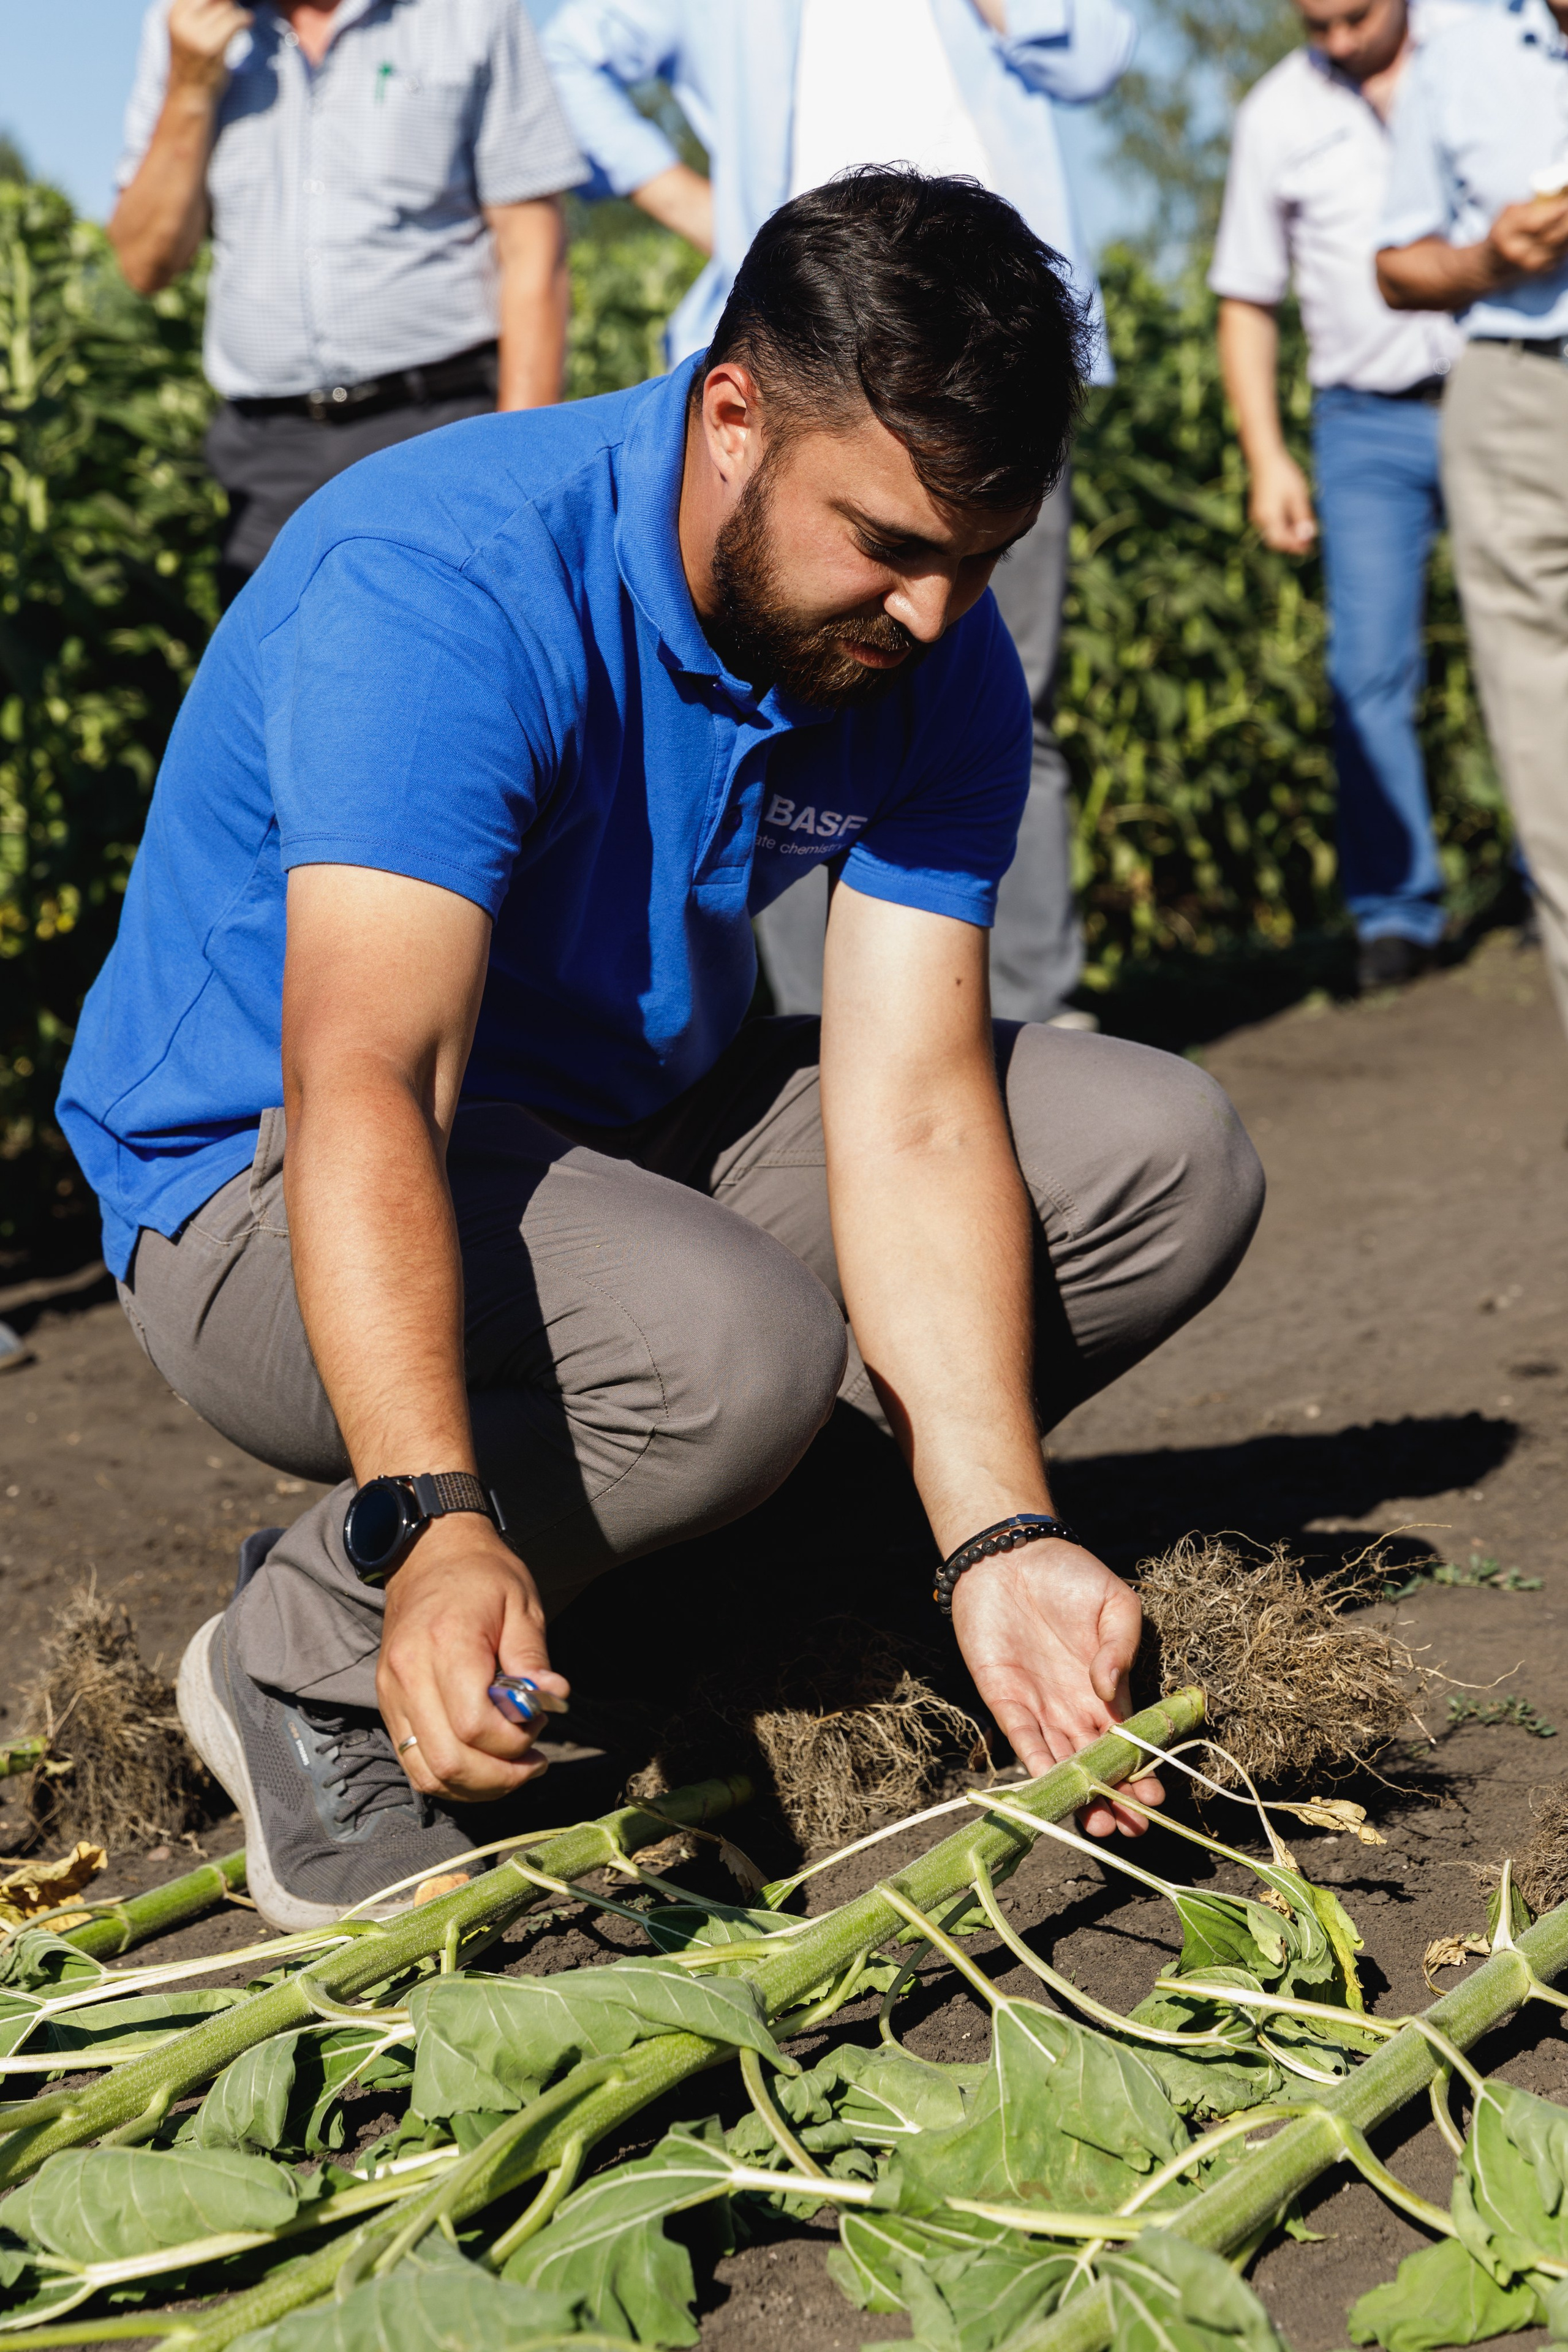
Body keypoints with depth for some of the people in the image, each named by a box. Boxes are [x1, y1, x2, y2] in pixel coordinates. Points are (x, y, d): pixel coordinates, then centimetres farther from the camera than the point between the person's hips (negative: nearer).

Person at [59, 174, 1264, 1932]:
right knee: (740, 1343, -36)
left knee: (1168, 1157, -4)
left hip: (637, 1125, 7)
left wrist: (997, 1540, -29)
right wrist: (430, 1521, -54)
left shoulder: (940, 663, -8)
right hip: (263, 1183, -7)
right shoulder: (440, 585, -28)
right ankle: (304, 1662, -9)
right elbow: (363, 1083, -39)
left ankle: (657, 1548, 3)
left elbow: (910, 1112, -16)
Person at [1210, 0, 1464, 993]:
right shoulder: (1278, 113, 6)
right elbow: (1248, 301, 10)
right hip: (1369, 426, 1)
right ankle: (1396, 912, 2)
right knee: (1370, 672, -5)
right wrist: (1267, 457, 2)